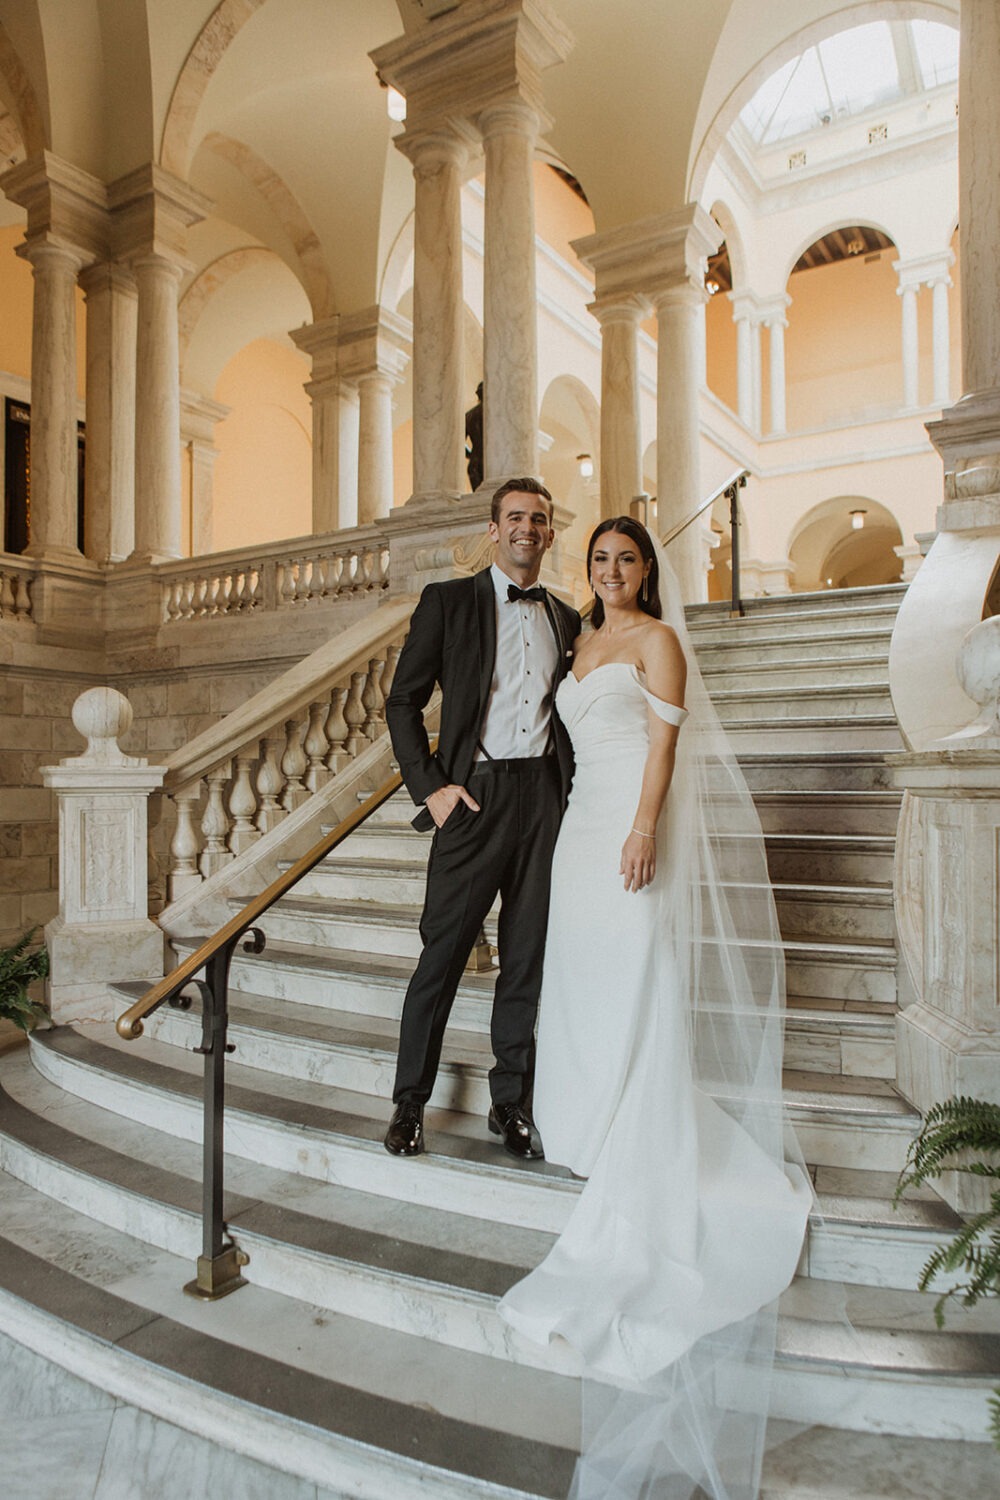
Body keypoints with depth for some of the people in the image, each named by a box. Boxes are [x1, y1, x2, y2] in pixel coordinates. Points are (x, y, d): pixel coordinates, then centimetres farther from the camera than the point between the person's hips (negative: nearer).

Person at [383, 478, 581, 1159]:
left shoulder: (567, 619, 15)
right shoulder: (448, 601, 3)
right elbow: (403, 702, 1)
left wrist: (569, 794, 7)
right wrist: (431, 787, -8)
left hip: (545, 797, 4)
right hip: (475, 794, -3)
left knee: (528, 960, 10)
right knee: (442, 956, 2)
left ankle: (512, 1104, 25)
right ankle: (409, 1104, 19)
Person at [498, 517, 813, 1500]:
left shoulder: (659, 639, -1)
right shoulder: (583, 646, 20)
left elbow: (665, 739, -11)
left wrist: (644, 827, -22)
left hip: (637, 823, -7)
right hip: (585, 820, 7)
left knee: (638, 974, -6)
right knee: (585, 967, 9)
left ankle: (645, 1152, 4)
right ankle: (596, 1125, 23)